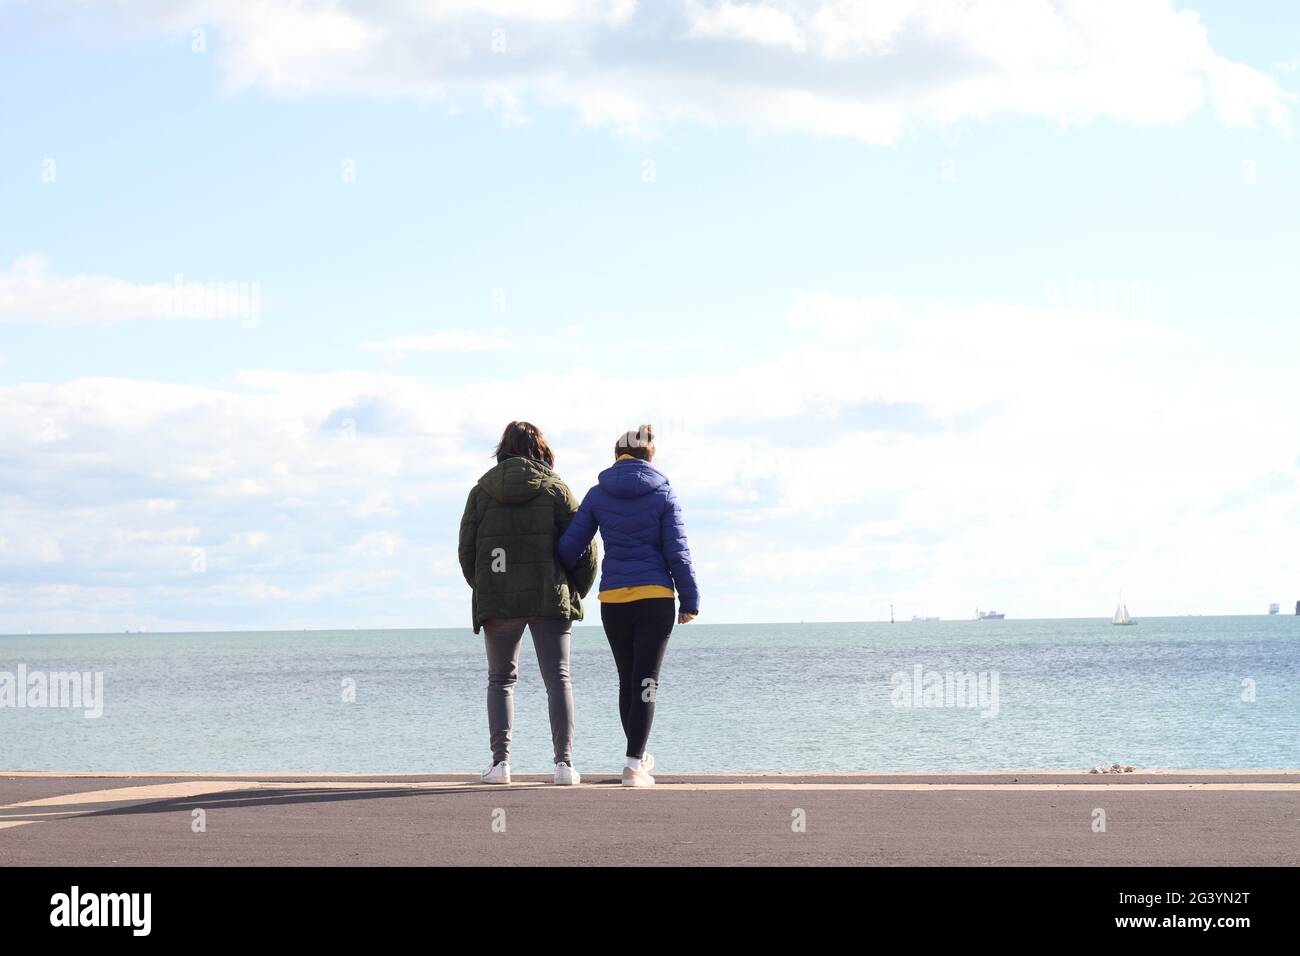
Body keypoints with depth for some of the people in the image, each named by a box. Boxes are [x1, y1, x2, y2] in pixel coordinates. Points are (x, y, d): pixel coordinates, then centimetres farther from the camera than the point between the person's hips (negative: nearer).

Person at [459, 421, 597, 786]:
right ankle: (564, 762, -6)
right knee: (558, 679, 3)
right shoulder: (555, 489, 2)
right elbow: (585, 549, -2)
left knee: (500, 680, 11)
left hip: (497, 601, 1)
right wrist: (576, 593, 11)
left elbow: (466, 550, 3)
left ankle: (501, 760, -1)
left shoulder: (482, 491, 5)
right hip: (549, 599, -1)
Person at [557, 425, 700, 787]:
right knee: (645, 682, -2)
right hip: (656, 598, -2)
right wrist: (690, 601, 2)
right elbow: (677, 552, -4)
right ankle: (634, 764, -11)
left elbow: (570, 546, 2)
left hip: (613, 599, 2)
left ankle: (639, 755, 27)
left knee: (627, 681, 16)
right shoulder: (662, 494, -1)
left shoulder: (598, 495, 3)